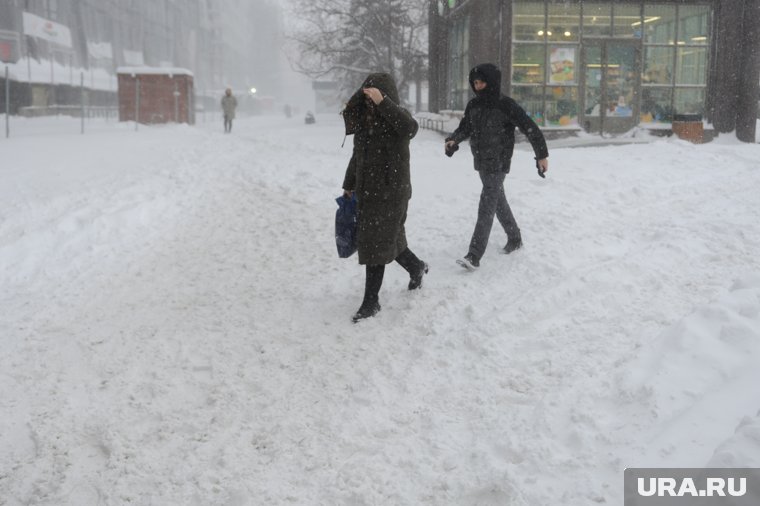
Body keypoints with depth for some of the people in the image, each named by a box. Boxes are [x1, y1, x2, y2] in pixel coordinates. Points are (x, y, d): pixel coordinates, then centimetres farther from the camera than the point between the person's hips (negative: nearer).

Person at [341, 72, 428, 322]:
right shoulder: (363, 120, 7)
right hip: (366, 190, 7)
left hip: (391, 191, -6)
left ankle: (371, 302, 3)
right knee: (388, 239, 17)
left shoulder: (396, 117, -11)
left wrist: (382, 102, -40)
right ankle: (416, 267, 44)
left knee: (376, 243, -6)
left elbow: (410, 127, -37)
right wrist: (349, 185, 22)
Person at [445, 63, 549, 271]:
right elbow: (465, 127, 10)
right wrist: (453, 141, -13)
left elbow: (530, 127, -10)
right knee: (498, 201, 20)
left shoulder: (505, 105, -13)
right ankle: (514, 238, 39)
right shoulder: (473, 105, 5)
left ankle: (474, 256, -16)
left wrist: (542, 155, -8)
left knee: (486, 208, -12)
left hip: (498, 163, -7)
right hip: (481, 161, 7)